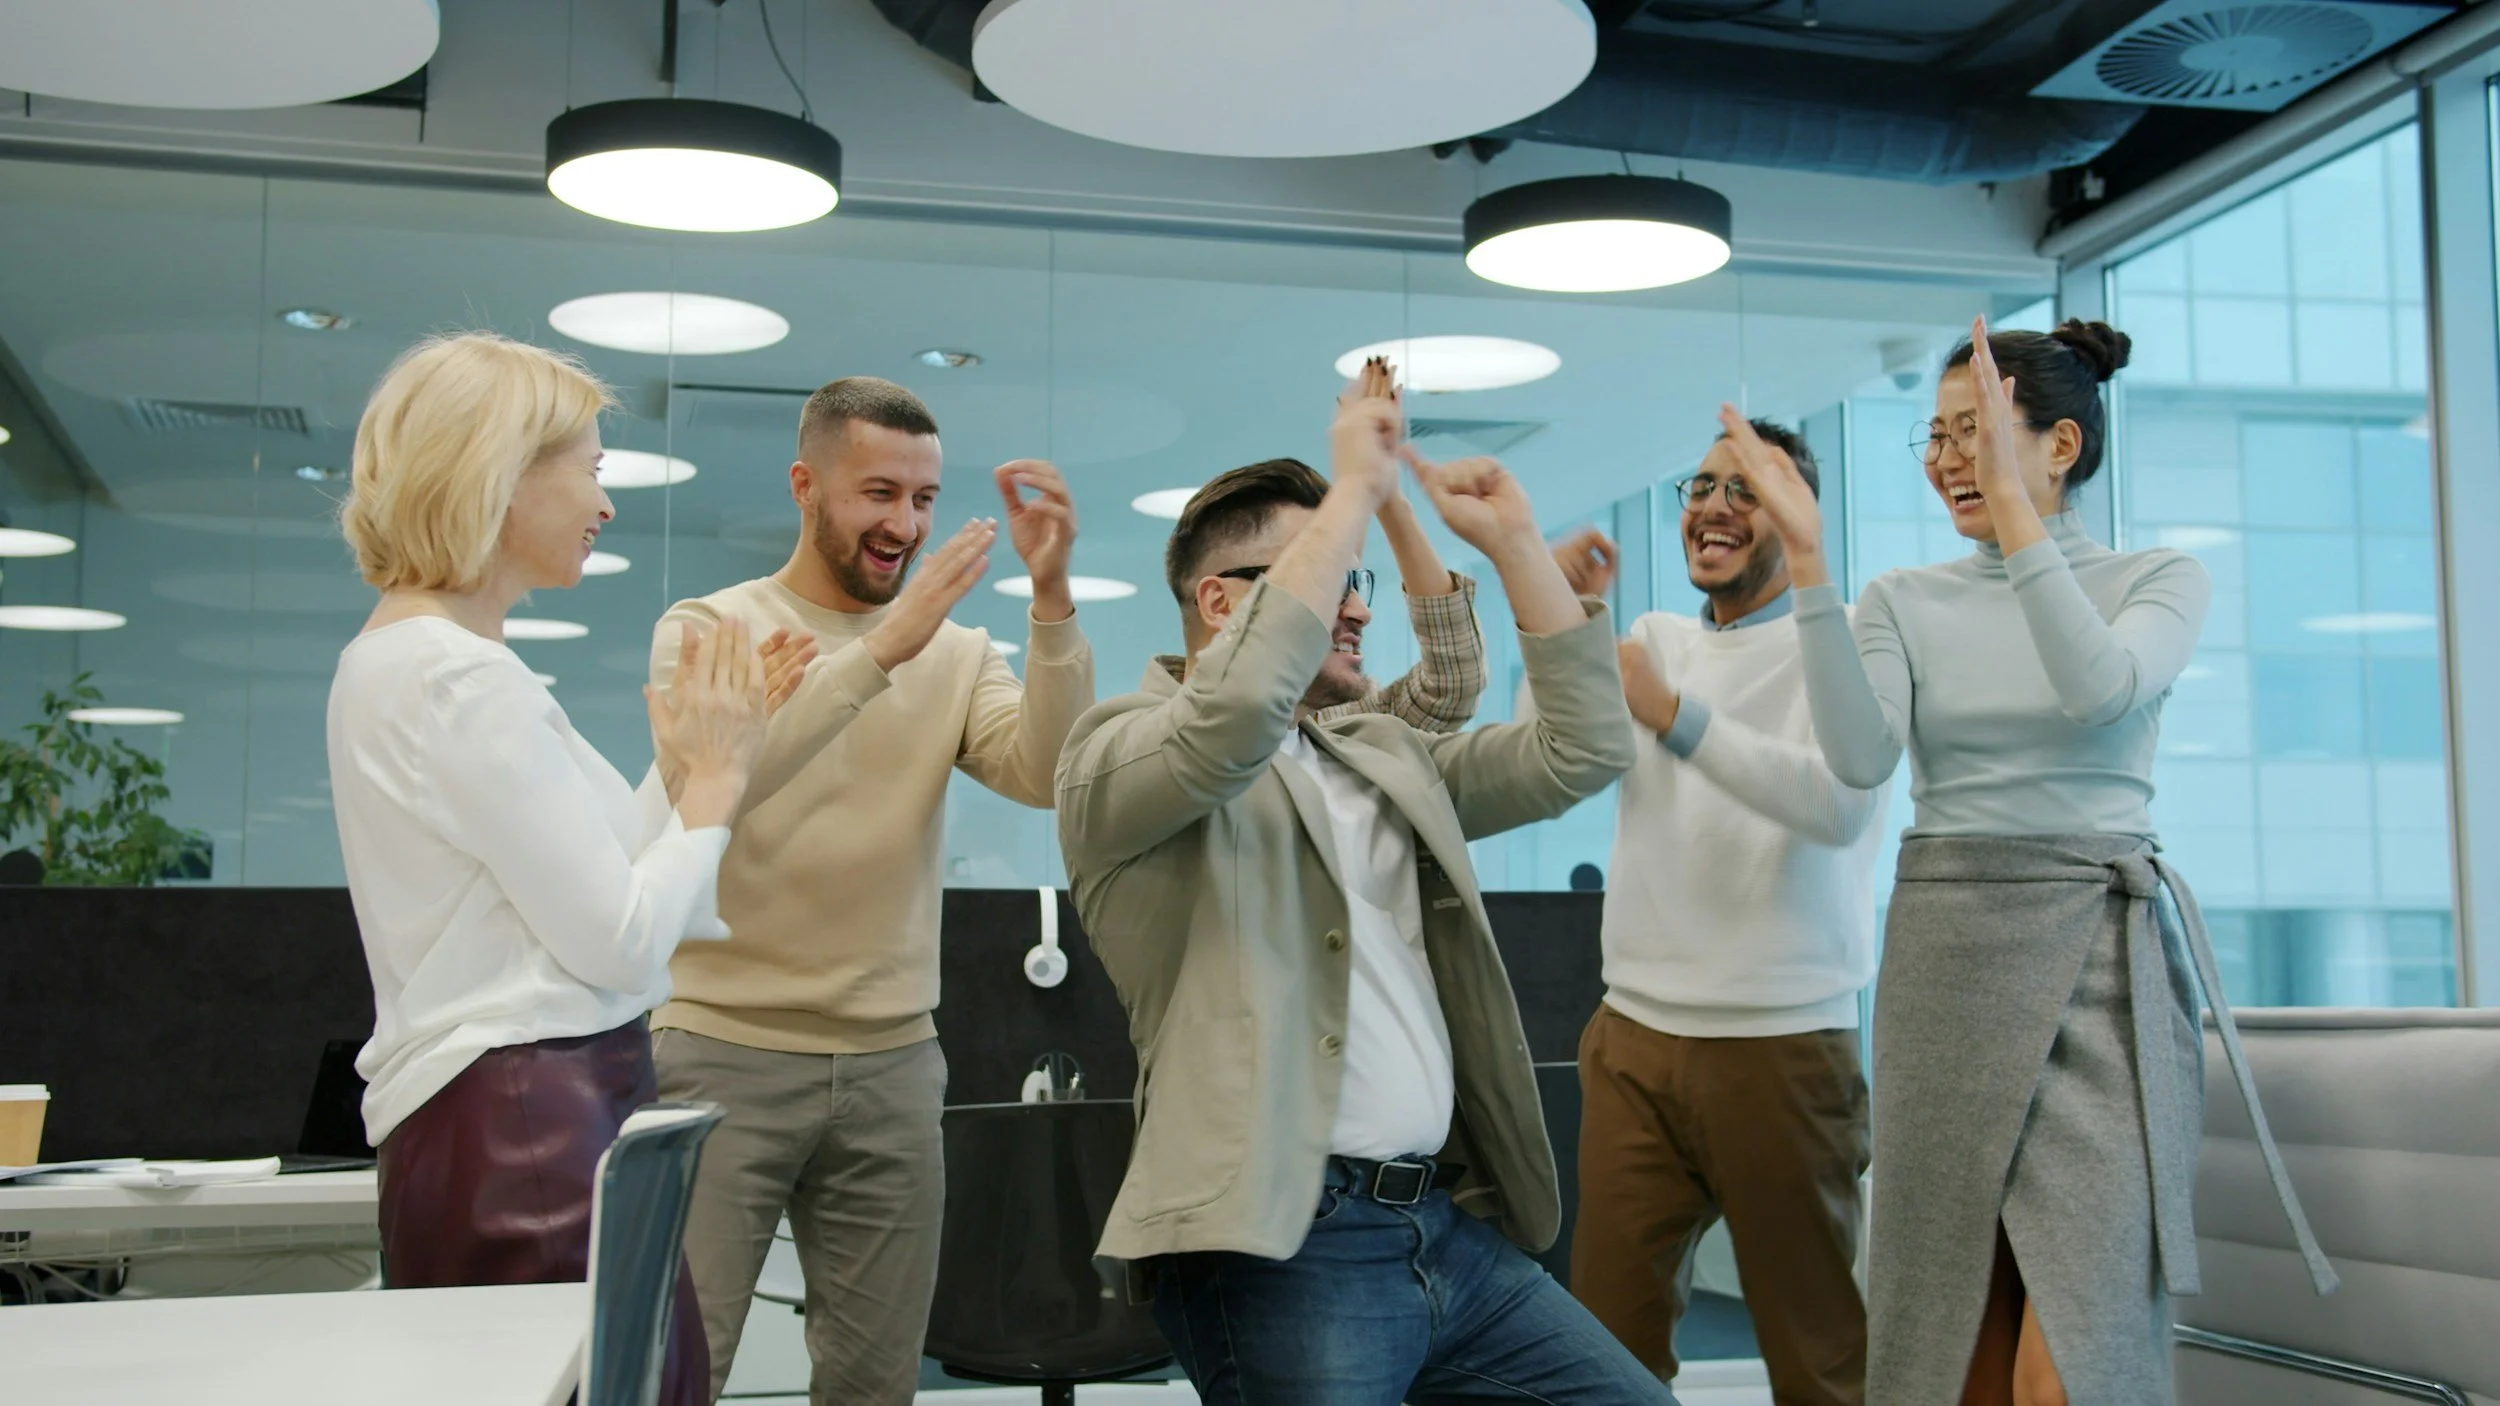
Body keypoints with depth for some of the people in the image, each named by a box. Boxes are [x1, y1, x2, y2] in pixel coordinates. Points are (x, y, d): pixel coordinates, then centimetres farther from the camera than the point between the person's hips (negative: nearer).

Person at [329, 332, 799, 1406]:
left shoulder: (405, 661, 15)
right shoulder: (461, 680, -16)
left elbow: (590, 870, 16)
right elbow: (618, 942, -16)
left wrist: (694, 761, 13)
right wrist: (717, 776, -4)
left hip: (513, 1122, 10)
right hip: (530, 1135, -10)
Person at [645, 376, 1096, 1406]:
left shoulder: (956, 656, 8)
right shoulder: (705, 628, 0)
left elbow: (1047, 775, -9)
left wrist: (1051, 600, -22)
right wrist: (881, 648, -28)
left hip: (892, 1064, 3)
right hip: (724, 1055, -3)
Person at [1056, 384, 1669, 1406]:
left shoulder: (1389, 760, 20)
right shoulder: (1118, 754, -2)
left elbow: (1584, 752, 13)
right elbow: (1241, 709, -24)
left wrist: (1513, 541, 8)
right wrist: (1355, 491, -16)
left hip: (1452, 1226, 7)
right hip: (1278, 1244, -7)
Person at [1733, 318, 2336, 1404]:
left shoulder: (2161, 580, 5)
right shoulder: (1903, 601, 9)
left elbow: (2100, 687, -18)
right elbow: (1859, 759, -9)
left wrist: (2010, 503, -23)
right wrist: (1807, 562, -17)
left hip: (2102, 958, -2)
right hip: (1945, 956, 3)